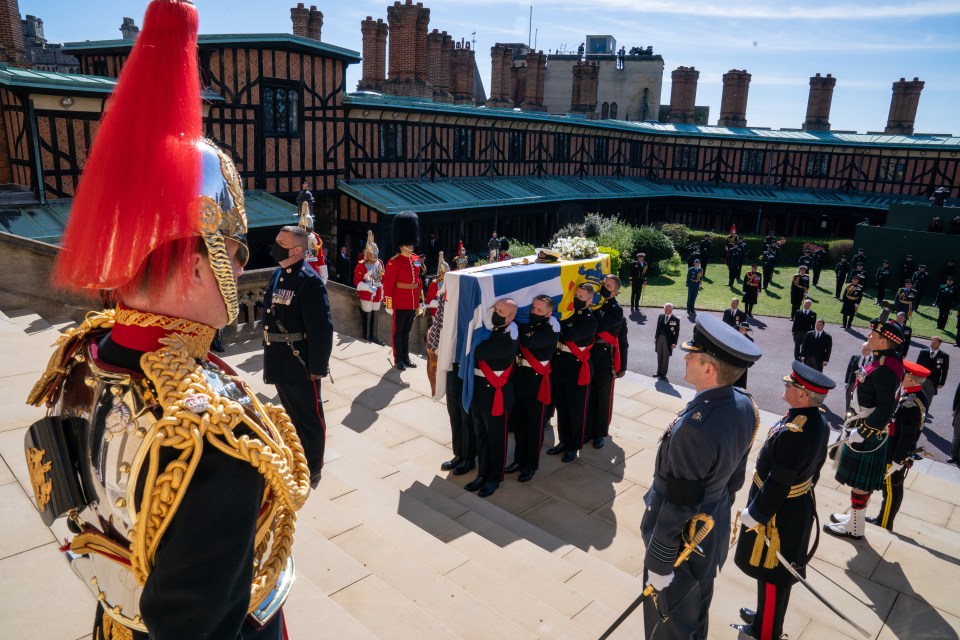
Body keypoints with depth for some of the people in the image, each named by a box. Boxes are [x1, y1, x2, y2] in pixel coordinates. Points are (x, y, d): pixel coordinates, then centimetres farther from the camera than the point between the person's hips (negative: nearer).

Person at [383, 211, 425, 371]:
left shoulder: (416, 259, 7)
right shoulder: (394, 262, -14)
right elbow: (388, 284, -13)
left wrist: (420, 300, 13)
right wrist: (388, 305, -14)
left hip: (412, 303, 6)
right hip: (400, 303, -6)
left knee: (406, 331, 16)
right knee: (398, 331, 6)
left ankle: (406, 357, 26)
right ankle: (398, 359, 15)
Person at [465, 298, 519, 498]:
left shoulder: (508, 338, -20)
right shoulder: (488, 328, 4)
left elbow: (479, 351, -27)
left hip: (495, 393, -7)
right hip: (478, 389, 7)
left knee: (495, 438, 10)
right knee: (481, 436, 18)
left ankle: (495, 477, 25)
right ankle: (483, 473, 33)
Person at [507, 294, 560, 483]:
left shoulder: (551, 328, -14)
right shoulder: (528, 322, 4)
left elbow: (527, 341, -27)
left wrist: (525, 323, -16)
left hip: (537, 379, -6)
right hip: (519, 374, 6)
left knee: (535, 424, 8)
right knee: (518, 421, 16)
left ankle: (531, 464, 23)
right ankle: (520, 459, 33)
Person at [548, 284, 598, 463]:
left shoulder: (590, 320, -13)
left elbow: (568, 336, -25)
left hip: (577, 369, -6)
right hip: (559, 367, 6)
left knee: (576, 410, 7)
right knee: (561, 407, 16)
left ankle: (574, 447, 21)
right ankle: (563, 441, 32)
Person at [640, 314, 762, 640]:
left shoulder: (695, 427, -37)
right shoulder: (744, 405, -10)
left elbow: (678, 506, -28)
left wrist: (659, 563, -15)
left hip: (682, 539, -8)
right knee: (696, 611, 31)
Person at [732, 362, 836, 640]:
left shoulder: (792, 433, -35)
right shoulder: (818, 421, -5)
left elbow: (777, 485, -28)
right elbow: (814, 468, 8)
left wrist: (752, 514, -16)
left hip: (778, 515, -9)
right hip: (800, 506, 9)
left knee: (772, 573, 12)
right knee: (779, 571, 26)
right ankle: (767, 615, 47)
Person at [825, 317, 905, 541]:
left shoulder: (884, 369, -26)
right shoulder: (886, 360, 5)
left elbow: (886, 409, -27)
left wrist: (860, 433, -21)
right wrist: (854, 425, 18)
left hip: (866, 435, -10)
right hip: (867, 430, 10)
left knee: (860, 482, 5)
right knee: (861, 480, 21)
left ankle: (854, 528, 18)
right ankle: (855, 517, 36)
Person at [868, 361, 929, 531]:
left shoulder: (910, 404, -29)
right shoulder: (917, 395, 1)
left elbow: (907, 436, -25)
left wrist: (897, 460, -18)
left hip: (895, 455, -9)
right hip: (895, 451, 9)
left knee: (891, 489, 7)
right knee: (891, 488, 20)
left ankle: (883, 526, 22)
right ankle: (882, 519, 35)